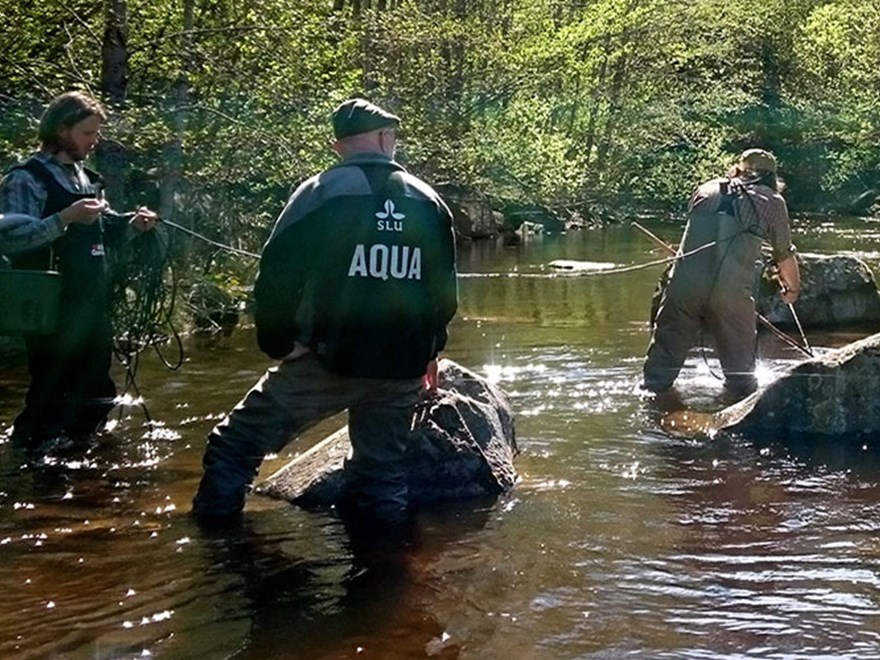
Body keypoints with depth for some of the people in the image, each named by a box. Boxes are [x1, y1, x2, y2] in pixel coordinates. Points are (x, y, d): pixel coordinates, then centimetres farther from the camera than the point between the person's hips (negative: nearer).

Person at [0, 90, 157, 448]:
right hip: (51, 312, -9)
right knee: (52, 397, -6)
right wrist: (65, 218, -31)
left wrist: (131, 222, 6)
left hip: (90, 308, 9)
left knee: (94, 394, 16)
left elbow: (103, 228, 26)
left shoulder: (84, 178, 15)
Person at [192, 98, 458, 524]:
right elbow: (445, 290, 14)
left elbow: (278, 274, -8)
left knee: (236, 445, 6)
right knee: (382, 472, 13)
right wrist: (428, 351, 26)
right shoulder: (429, 202, 9)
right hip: (401, 370, 4)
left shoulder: (320, 193, -4)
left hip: (327, 360, -4)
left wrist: (277, 343, 3)